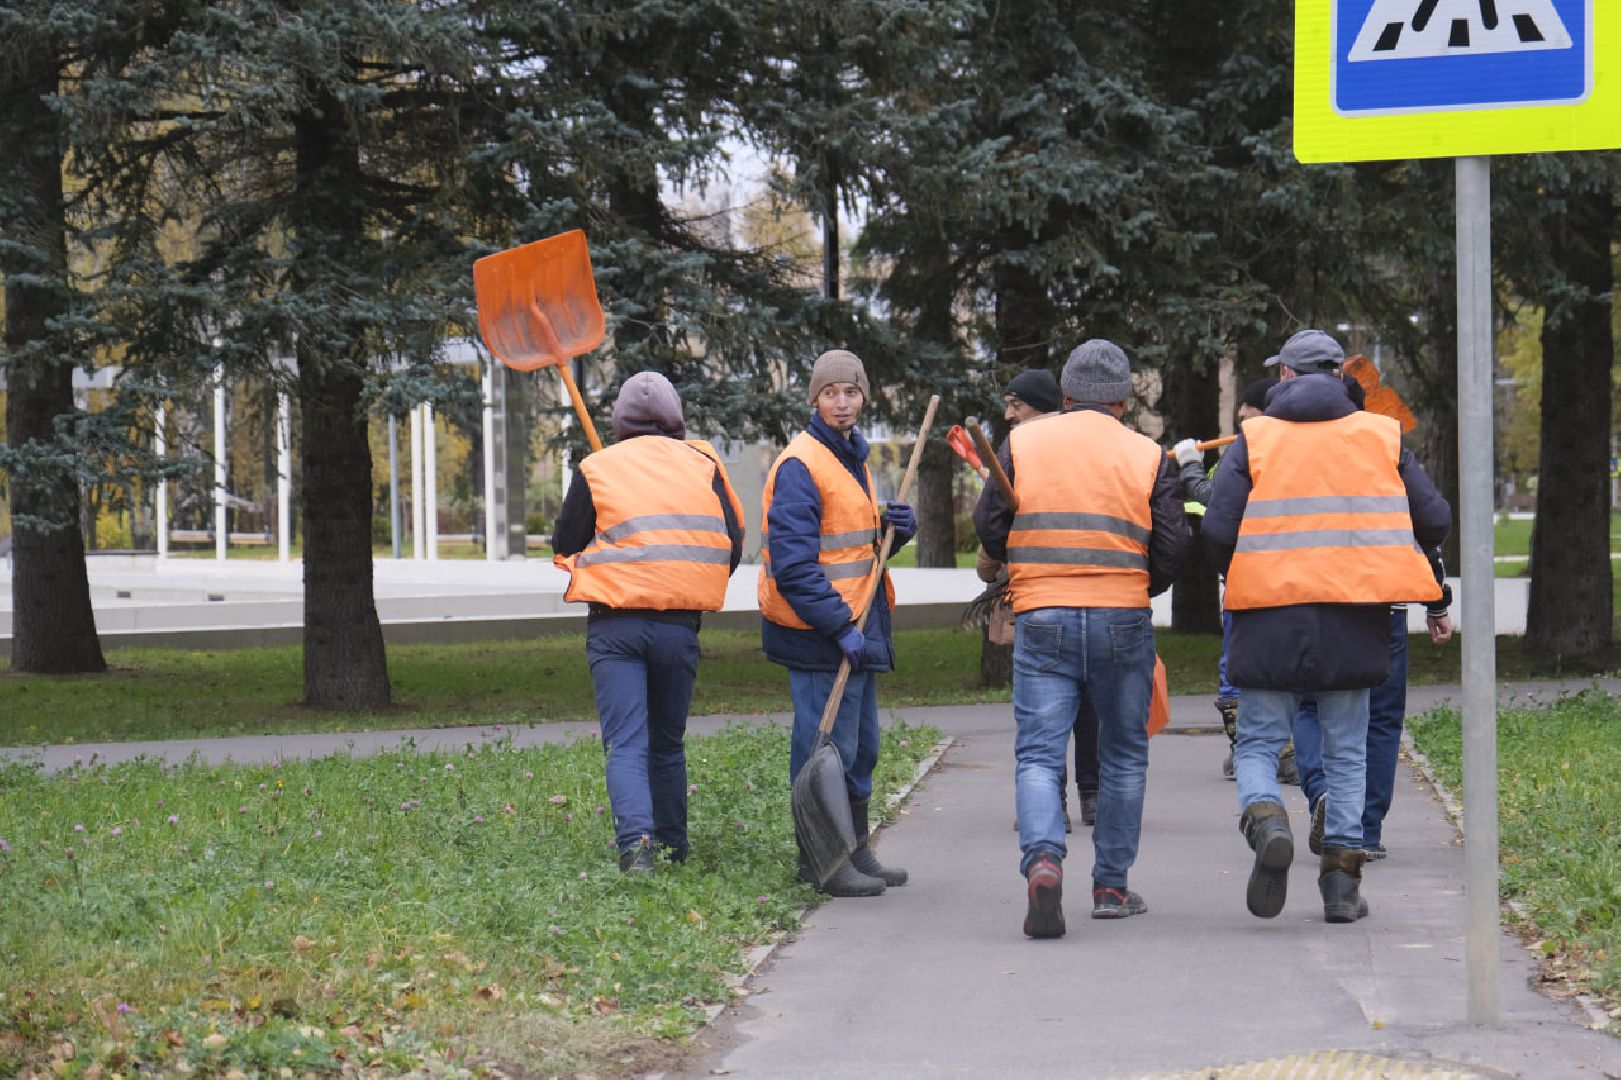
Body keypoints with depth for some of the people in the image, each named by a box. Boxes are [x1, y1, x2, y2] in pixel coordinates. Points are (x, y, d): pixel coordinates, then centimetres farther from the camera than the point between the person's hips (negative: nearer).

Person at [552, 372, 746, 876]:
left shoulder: (596, 470, 1)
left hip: (615, 625, -2)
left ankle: (635, 845, -25)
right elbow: (732, 546, 7)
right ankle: (672, 848, 23)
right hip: (680, 625, 2)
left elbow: (565, 546, 7)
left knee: (625, 745, -5)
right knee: (668, 744, 18)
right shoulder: (702, 465, 6)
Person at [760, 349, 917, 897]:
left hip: (857, 626, 10)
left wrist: (895, 527, 4)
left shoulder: (854, 458, 15)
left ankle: (855, 850, 26)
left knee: (860, 744, 16)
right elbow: (793, 564, -21)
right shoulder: (800, 465, -15)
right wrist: (841, 628, -24)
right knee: (826, 744, -5)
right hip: (818, 630, -10)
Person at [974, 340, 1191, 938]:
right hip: (1123, 620, 0)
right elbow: (1173, 545, 1)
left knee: (1039, 753, -1)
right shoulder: (1148, 456, 1)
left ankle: (1042, 856, -26)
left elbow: (989, 526, 4)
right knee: (1124, 755, 15)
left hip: (1041, 619, 0)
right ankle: (1111, 885, 18)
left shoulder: (1021, 444, 3)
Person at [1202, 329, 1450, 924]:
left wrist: (1242, 578, 13)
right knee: (1346, 753, 12)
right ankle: (1341, 879, 7)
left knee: (1257, 743, 8)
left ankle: (1265, 817, -22)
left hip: (1269, 617, -2)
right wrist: (1384, 561, 25)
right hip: (1353, 620, 2)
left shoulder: (1255, 439, 1)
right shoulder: (1382, 435, 7)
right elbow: (1435, 521, 6)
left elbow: (1218, 530, -7)